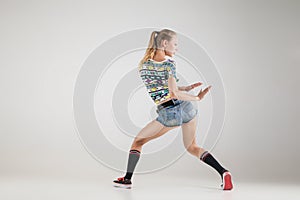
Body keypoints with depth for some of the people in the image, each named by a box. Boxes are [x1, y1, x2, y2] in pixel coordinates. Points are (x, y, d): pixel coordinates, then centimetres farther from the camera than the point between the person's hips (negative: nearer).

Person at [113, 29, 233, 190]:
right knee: (192, 147, 17)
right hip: (185, 107, 0)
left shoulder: (143, 65, 3)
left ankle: (127, 179, 15)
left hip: (168, 114, 0)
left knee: (138, 141, 19)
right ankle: (223, 172, 2)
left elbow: (161, 88, 9)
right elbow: (175, 93, -17)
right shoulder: (169, 63, -8)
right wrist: (197, 98, -7)